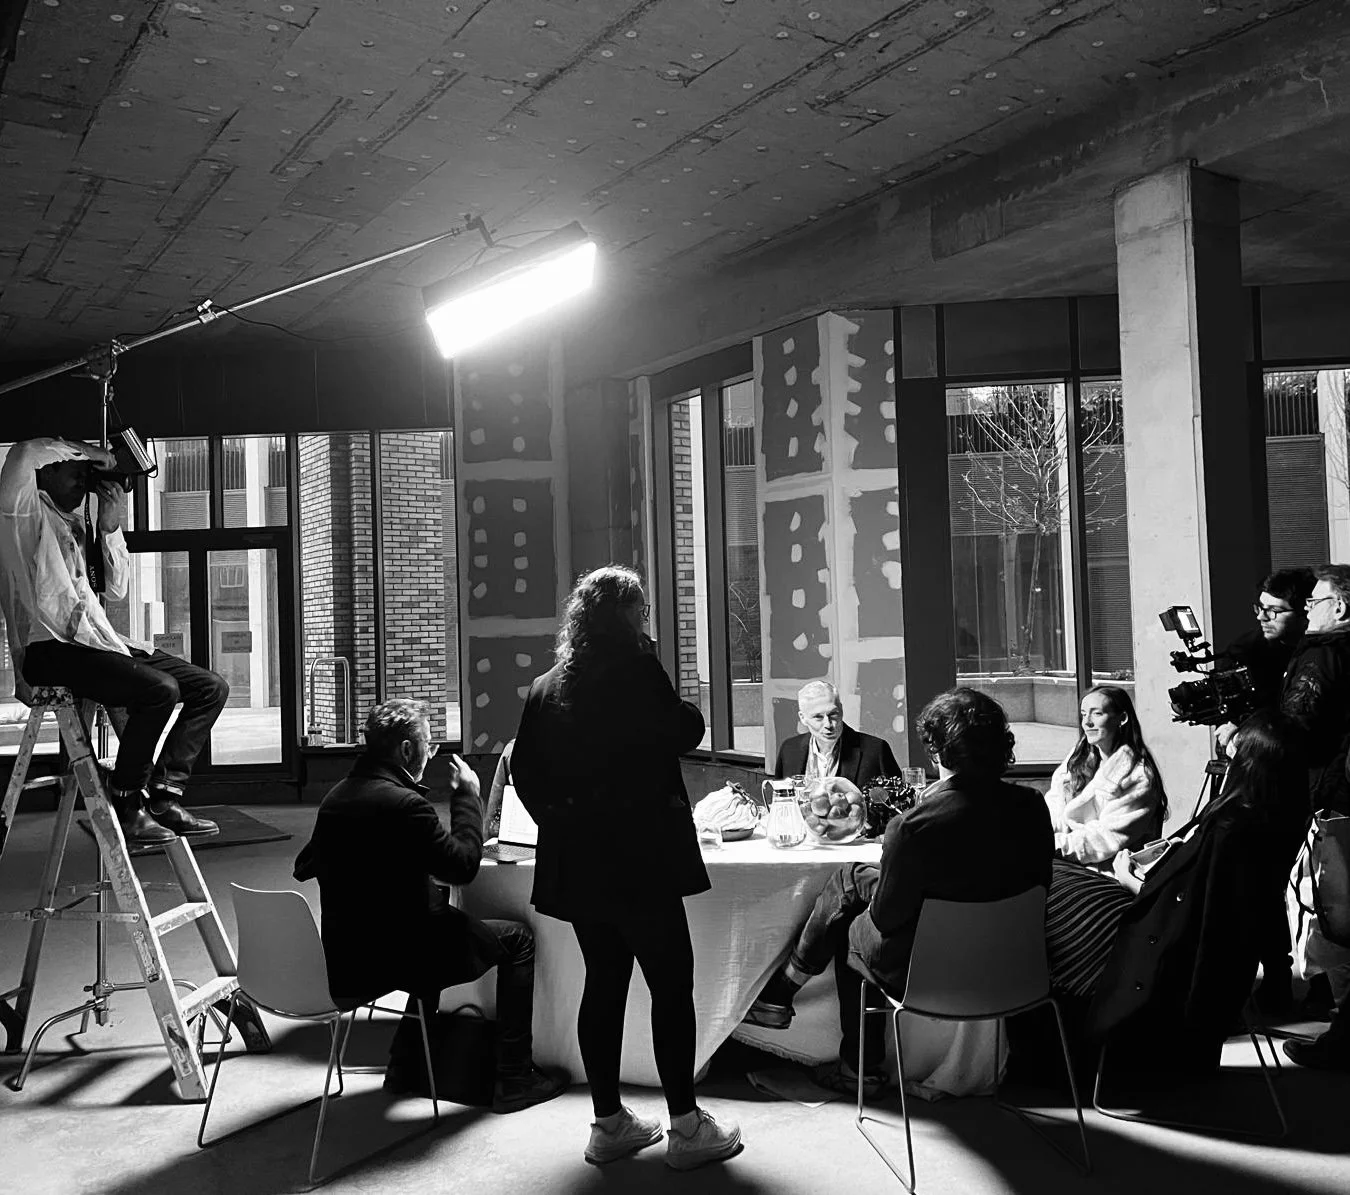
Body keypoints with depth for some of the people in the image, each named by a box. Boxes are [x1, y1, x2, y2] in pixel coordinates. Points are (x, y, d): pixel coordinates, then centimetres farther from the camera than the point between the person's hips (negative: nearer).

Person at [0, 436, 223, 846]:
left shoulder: (79, 522, 22)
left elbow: (115, 589, 19)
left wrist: (110, 528, 6)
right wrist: (95, 454, 0)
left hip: (97, 639, 8)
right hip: (48, 647, -8)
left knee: (210, 687, -4)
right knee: (160, 689, -30)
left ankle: (164, 794, -7)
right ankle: (125, 807, -16)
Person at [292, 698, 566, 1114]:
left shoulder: (335, 796, 3)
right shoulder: (404, 803, -24)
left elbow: (305, 867, 15)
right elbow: (463, 864, -16)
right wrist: (467, 795, -6)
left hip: (343, 958, 9)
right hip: (391, 959, -8)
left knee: (439, 910, 34)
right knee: (517, 939, 6)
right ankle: (513, 1079, 9)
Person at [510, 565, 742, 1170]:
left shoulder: (545, 687, 9)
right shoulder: (636, 668, -11)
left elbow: (525, 769, 9)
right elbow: (681, 732, -10)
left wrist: (559, 815, 15)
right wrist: (690, 707, 9)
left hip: (575, 862, 7)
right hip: (639, 854, -7)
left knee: (603, 983, 14)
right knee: (671, 983, 2)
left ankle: (609, 1122, 21)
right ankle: (686, 1127, 6)